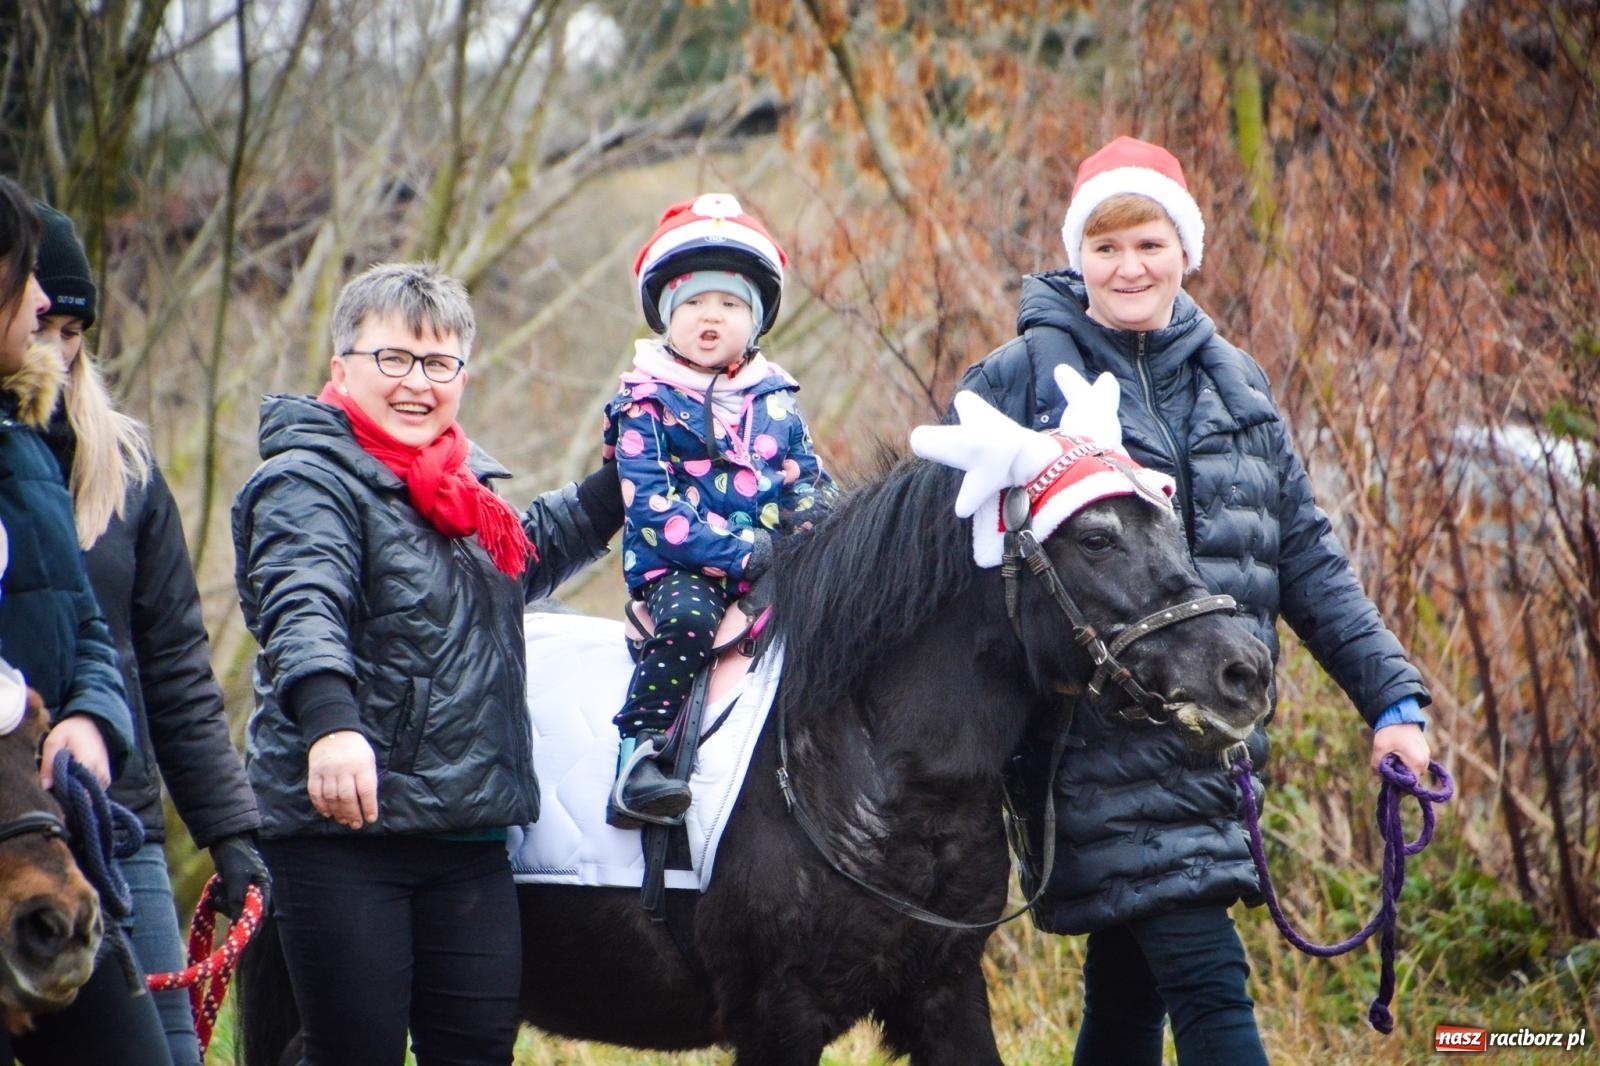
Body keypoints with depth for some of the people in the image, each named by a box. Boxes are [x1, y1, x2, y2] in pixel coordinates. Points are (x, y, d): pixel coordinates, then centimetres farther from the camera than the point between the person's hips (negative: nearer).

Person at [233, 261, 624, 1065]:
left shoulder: (462, 486, 17)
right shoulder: (309, 483, -8)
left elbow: (529, 557, 41)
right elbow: (302, 610, -29)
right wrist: (329, 720, -47)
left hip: (469, 836, 7)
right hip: (345, 826, -7)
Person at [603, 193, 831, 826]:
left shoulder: (774, 401, 18)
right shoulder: (647, 404, 1)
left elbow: (810, 485, 20)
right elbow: (653, 504, -10)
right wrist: (741, 552, -19)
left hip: (771, 567, 5)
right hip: (678, 569, -5)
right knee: (689, 619, -36)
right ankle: (638, 754, -34)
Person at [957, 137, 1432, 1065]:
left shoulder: (1238, 387, 14)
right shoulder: (1019, 379, -1)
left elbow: (1309, 562, 14)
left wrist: (1393, 695, 6)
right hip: (1101, 736, -5)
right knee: (1209, 984, -15)